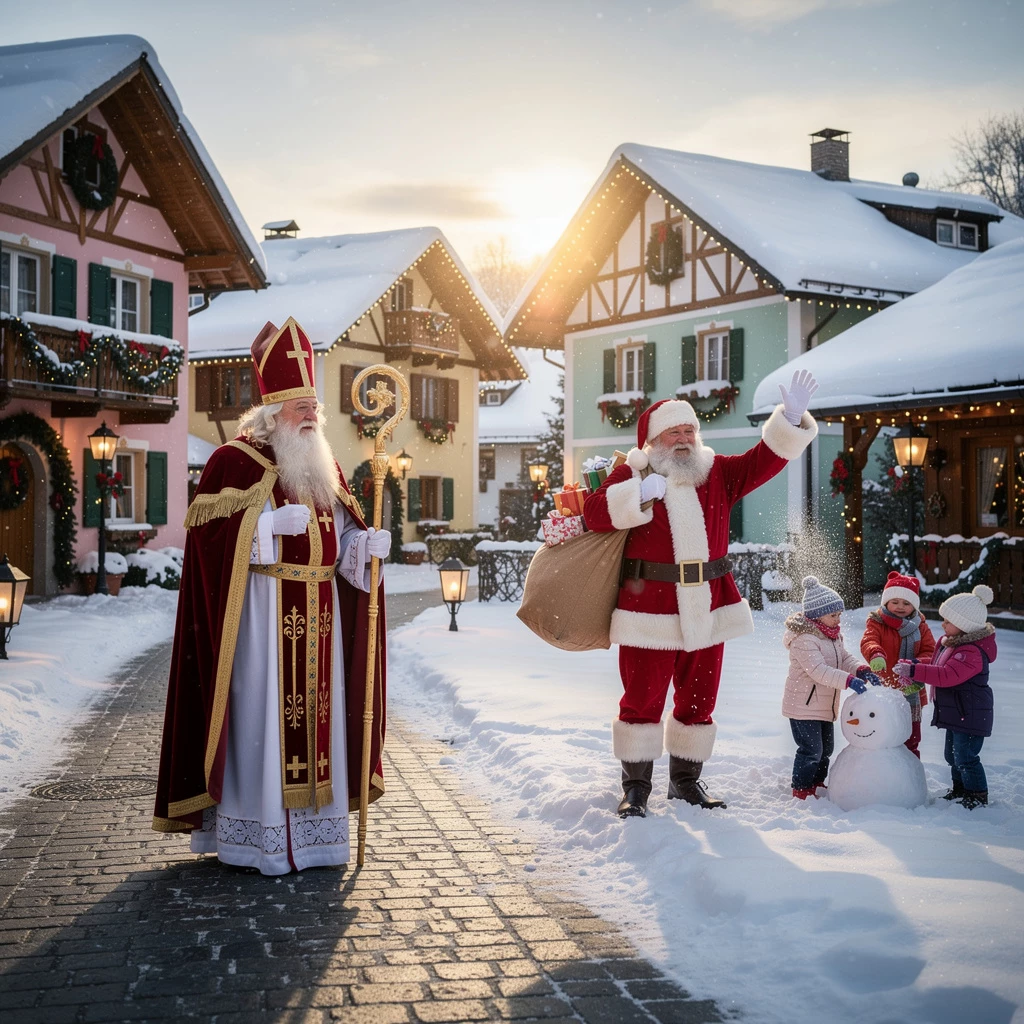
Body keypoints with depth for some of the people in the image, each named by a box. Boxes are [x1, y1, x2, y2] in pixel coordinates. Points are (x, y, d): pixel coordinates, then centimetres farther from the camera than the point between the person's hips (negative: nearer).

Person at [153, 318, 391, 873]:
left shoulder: (325, 468, 16)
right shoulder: (234, 461, -4)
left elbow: (342, 543, 18)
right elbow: (209, 532, -12)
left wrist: (369, 544, -4)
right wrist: (272, 523, -22)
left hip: (317, 616, 6)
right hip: (261, 613, -6)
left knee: (315, 708, 8)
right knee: (261, 710, -5)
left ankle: (311, 824, 18)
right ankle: (253, 831, 5)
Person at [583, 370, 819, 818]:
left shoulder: (718, 473, 10)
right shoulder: (631, 473, -1)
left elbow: (765, 459, 3)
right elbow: (595, 513, -14)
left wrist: (791, 418, -11)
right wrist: (642, 493, -25)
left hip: (707, 609, 4)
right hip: (649, 610, -4)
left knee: (699, 700, 13)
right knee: (643, 699, 1)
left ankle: (686, 780, 29)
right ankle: (635, 786, 15)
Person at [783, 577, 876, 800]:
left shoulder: (833, 635, 11)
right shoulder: (804, 639, -23)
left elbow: (845, 658, 10)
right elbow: (819, 671, -32)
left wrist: (862, 671, -13)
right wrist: (850, 680, -40)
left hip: (825, 705, 10)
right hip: (804, 706, -10)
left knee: (826, 748, 19)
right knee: (811, 750, -5)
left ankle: (818, 784, 35)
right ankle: (802, 790, 9)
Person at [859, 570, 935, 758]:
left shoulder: (920, 626, 6)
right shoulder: (876, 623, -6)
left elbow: (930, 651, -3)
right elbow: (868, 642, -25)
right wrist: (875, 655, -50)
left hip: (911, 692, 3)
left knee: (911, 739, 13)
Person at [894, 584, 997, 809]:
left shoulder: (972, 652, -26)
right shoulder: (948, 642, 7)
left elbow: (947, 675, -37)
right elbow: (937, 668, 17)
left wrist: (914, 670, -37)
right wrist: (913, 667, -2)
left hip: (970, 714, -11)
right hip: (956, 713, 11)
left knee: (966, 758, -4)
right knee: (953, 755, 21)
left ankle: (978, 796, 10)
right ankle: (959, 790, 36)